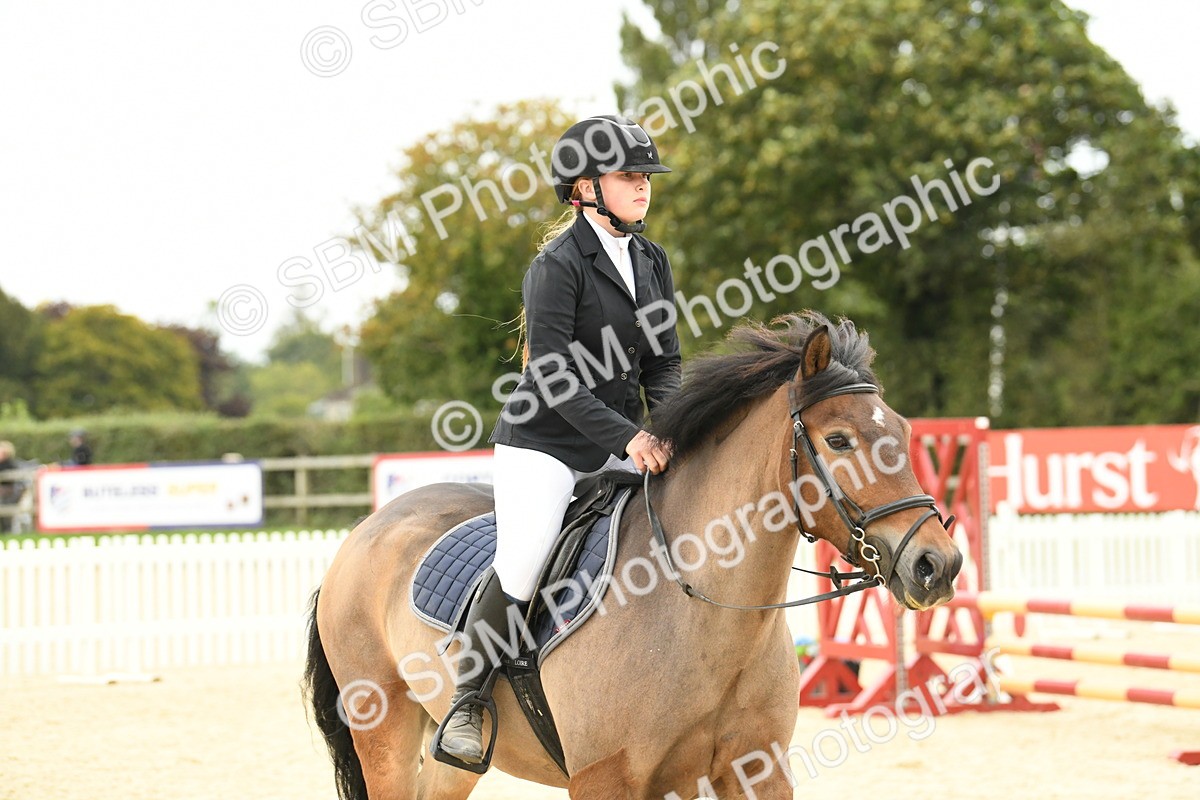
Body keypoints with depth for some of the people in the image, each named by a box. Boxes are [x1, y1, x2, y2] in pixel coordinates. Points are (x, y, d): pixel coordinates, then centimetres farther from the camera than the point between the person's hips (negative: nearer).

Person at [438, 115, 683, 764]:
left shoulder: (652, 261, 10)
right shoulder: (558, 265, -12)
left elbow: (662, 363, 11)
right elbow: (552, 381, -18)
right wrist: (626, 437, -26)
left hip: (620, 444, 7)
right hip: (544, 442, -7)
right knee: (521, 566, -23)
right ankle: (469, 697, -2)